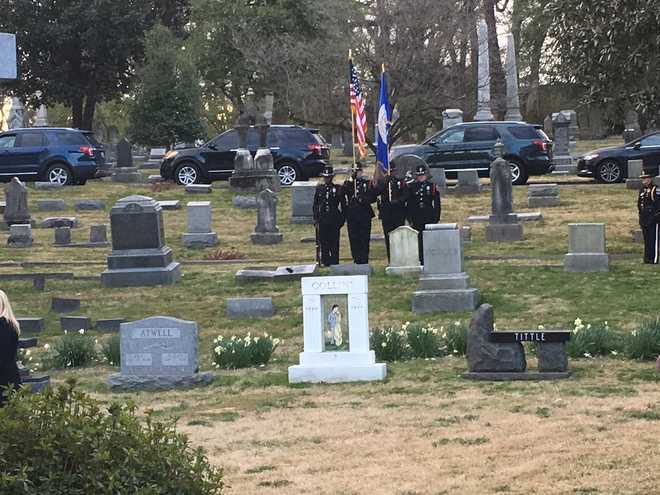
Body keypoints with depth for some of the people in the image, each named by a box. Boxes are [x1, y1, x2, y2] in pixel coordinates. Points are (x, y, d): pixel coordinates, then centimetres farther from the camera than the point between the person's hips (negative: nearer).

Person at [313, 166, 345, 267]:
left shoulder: (338, 189, 2)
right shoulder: (319, 188, 8)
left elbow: (343, 205, 4)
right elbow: (315, 205, 11)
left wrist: (342, 219, 0)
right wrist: (316, 219, 5)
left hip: (334, 219, -2)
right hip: (322, 219, 2)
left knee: (334, 242, 0)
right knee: (323, 242, 2)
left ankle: (334, 261, 6)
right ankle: (325, 261, 10)